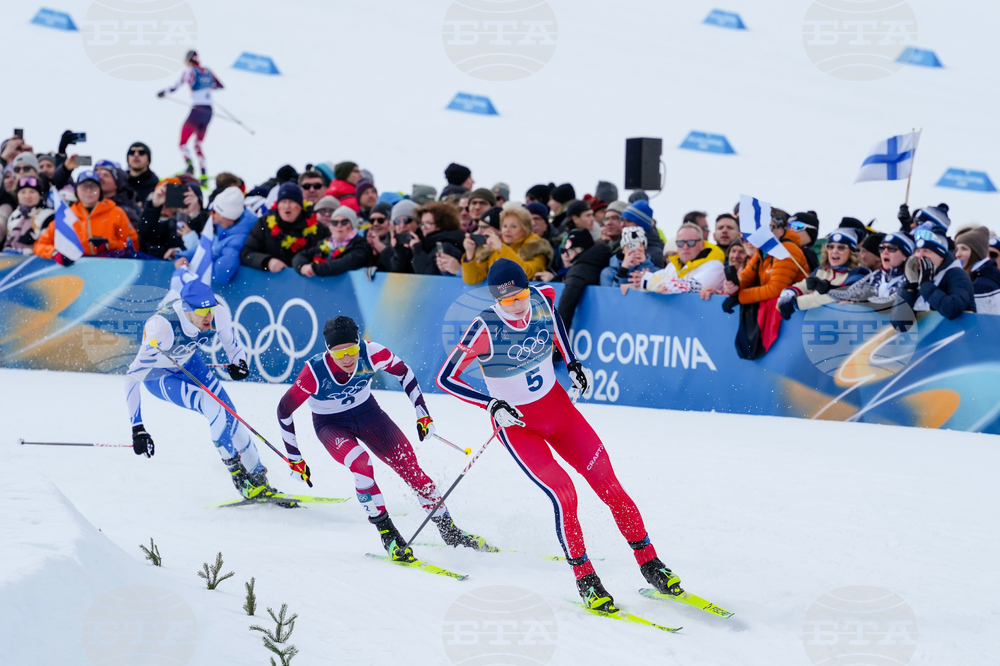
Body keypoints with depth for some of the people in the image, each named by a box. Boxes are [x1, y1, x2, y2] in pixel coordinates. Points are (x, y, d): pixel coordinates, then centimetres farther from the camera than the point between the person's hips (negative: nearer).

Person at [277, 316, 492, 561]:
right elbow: (284, 410, -19)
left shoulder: (371, 354, -27)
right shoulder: (314, 373, -32)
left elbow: (403, 372, -6)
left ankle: (449, 530, 5)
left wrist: (423, 414, -5)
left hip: (367, 412, 3)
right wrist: (294, 459, -13)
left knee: (409, 465, -8)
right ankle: (386, 532, -19)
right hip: (331, 425, -3)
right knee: (361, 463, -31)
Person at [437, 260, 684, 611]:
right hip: (515, 424, -4)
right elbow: (445, 378, -16)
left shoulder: (542, 301, -11)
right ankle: (585, 581, -4)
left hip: (557, 407, 4)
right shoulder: (485, 329, -23)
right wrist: (491, 405, -24)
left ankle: (650, 565, 10)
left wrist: (572, 362, 11)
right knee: (563, 493, -20)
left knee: (609, 485, -3)